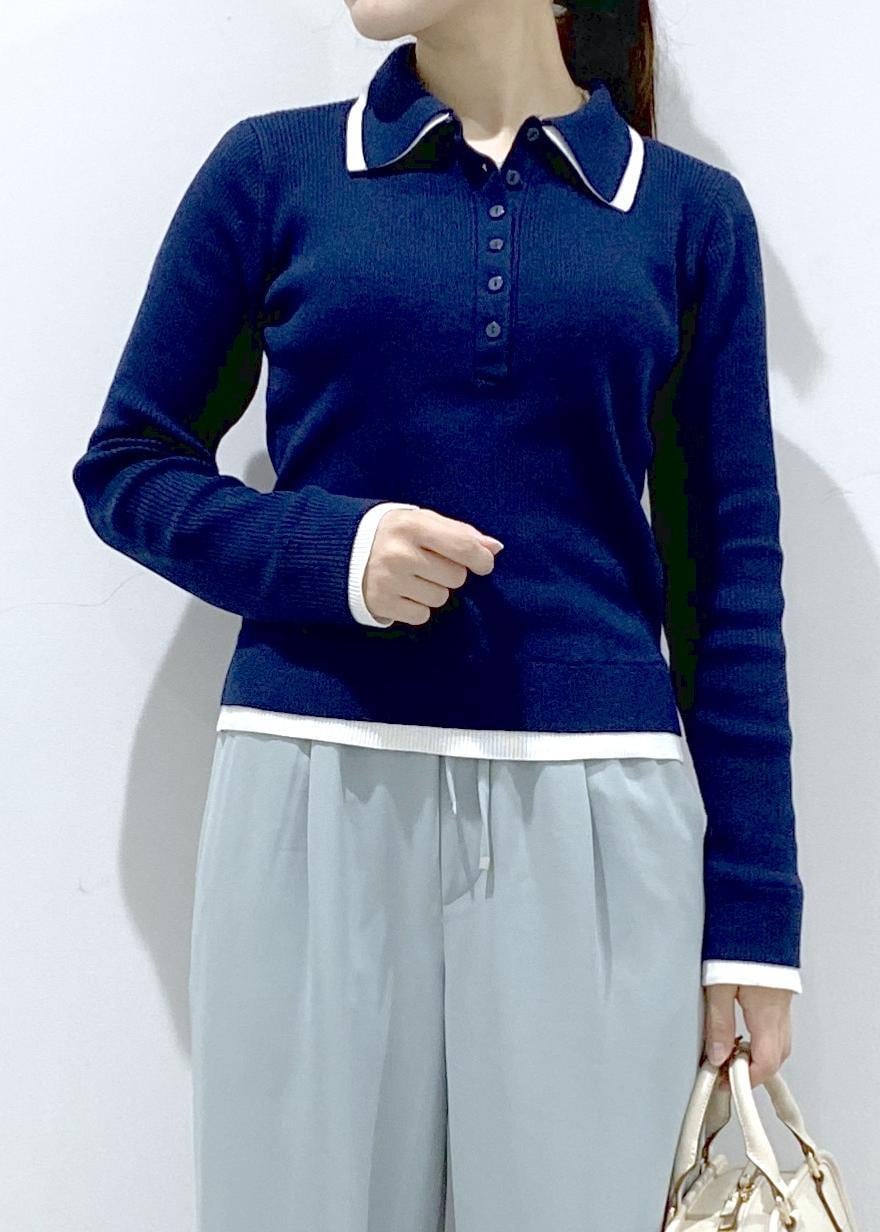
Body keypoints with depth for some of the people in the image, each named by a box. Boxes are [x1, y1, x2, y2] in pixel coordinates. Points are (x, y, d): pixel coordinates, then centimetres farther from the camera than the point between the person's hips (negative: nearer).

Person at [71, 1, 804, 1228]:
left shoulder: (691, 211, 6)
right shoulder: (274, 168, 6)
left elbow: (731, 576, 6)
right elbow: (127, 465, 9)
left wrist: (753, 909, 5)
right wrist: (328, 550, -11)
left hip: (592, 813, 1)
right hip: (318, 792, 0)